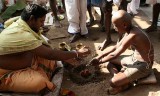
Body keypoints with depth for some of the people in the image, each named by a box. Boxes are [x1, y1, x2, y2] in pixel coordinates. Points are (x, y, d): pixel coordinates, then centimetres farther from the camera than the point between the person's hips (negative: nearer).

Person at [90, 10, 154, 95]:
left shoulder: (132, 36, -31)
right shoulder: (130, 31, -2)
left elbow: (114, 55, -23)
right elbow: (116, 47, 7)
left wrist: (100, 61, -8)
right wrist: (100, 56, 3)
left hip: (143, 66, -9)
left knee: (113, 82, -23)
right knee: (108, 62, 6)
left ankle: (126, 82, 5)